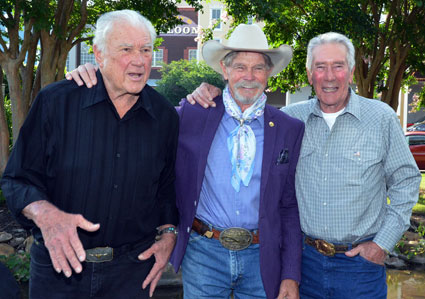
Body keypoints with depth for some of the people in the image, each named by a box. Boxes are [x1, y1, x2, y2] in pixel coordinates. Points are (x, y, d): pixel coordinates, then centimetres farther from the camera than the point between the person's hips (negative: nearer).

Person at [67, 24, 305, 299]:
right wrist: (95, 80, -8)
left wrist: (291, 275, -1)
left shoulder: (290, 129, 0)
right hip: (203, 253, 0)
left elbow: (290, 207, 2)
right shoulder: (192, 115, -3)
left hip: (262, 256, 1)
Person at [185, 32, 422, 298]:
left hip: (360, 261, -1)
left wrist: (384, 242, -3)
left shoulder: (382, 118, -4)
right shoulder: (291, 117, -1)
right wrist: (212, 96, -7)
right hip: (305, 257, 2)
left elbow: (406, 180, 2)